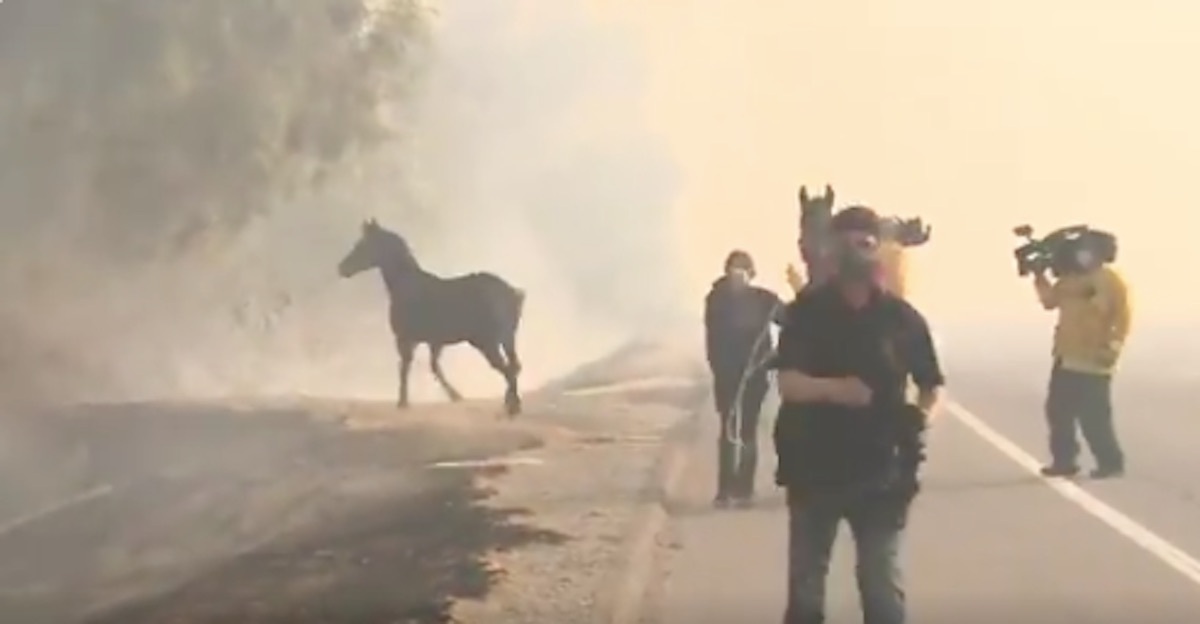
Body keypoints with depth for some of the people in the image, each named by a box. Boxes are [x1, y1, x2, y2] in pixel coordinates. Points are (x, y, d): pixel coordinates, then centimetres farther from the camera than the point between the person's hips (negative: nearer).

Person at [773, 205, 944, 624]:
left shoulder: (900, 316, 1)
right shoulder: (808, 310, -3)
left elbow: (931, 386, 10)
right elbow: (788, 383, -13)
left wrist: (919, 417, -11)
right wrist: (832, 388, -31)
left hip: (879, 470, 0)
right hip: (814, 467, 0)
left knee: (884, 589, 0)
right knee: (805, 586, 9)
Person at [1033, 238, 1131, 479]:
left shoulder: (1111, 281, -10)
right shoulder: (1070, 278, 13)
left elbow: (1123, 318, -13)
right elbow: (1050, 300, 22)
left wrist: (1112, 347, -21)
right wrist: (1039, 276, 12)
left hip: (1092, 362, -8)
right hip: (1066, 359, 8)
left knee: (1094, 417, -7)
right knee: (1058, 411, 10)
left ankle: (1111, 462, 4)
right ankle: (1064, 460, 19)